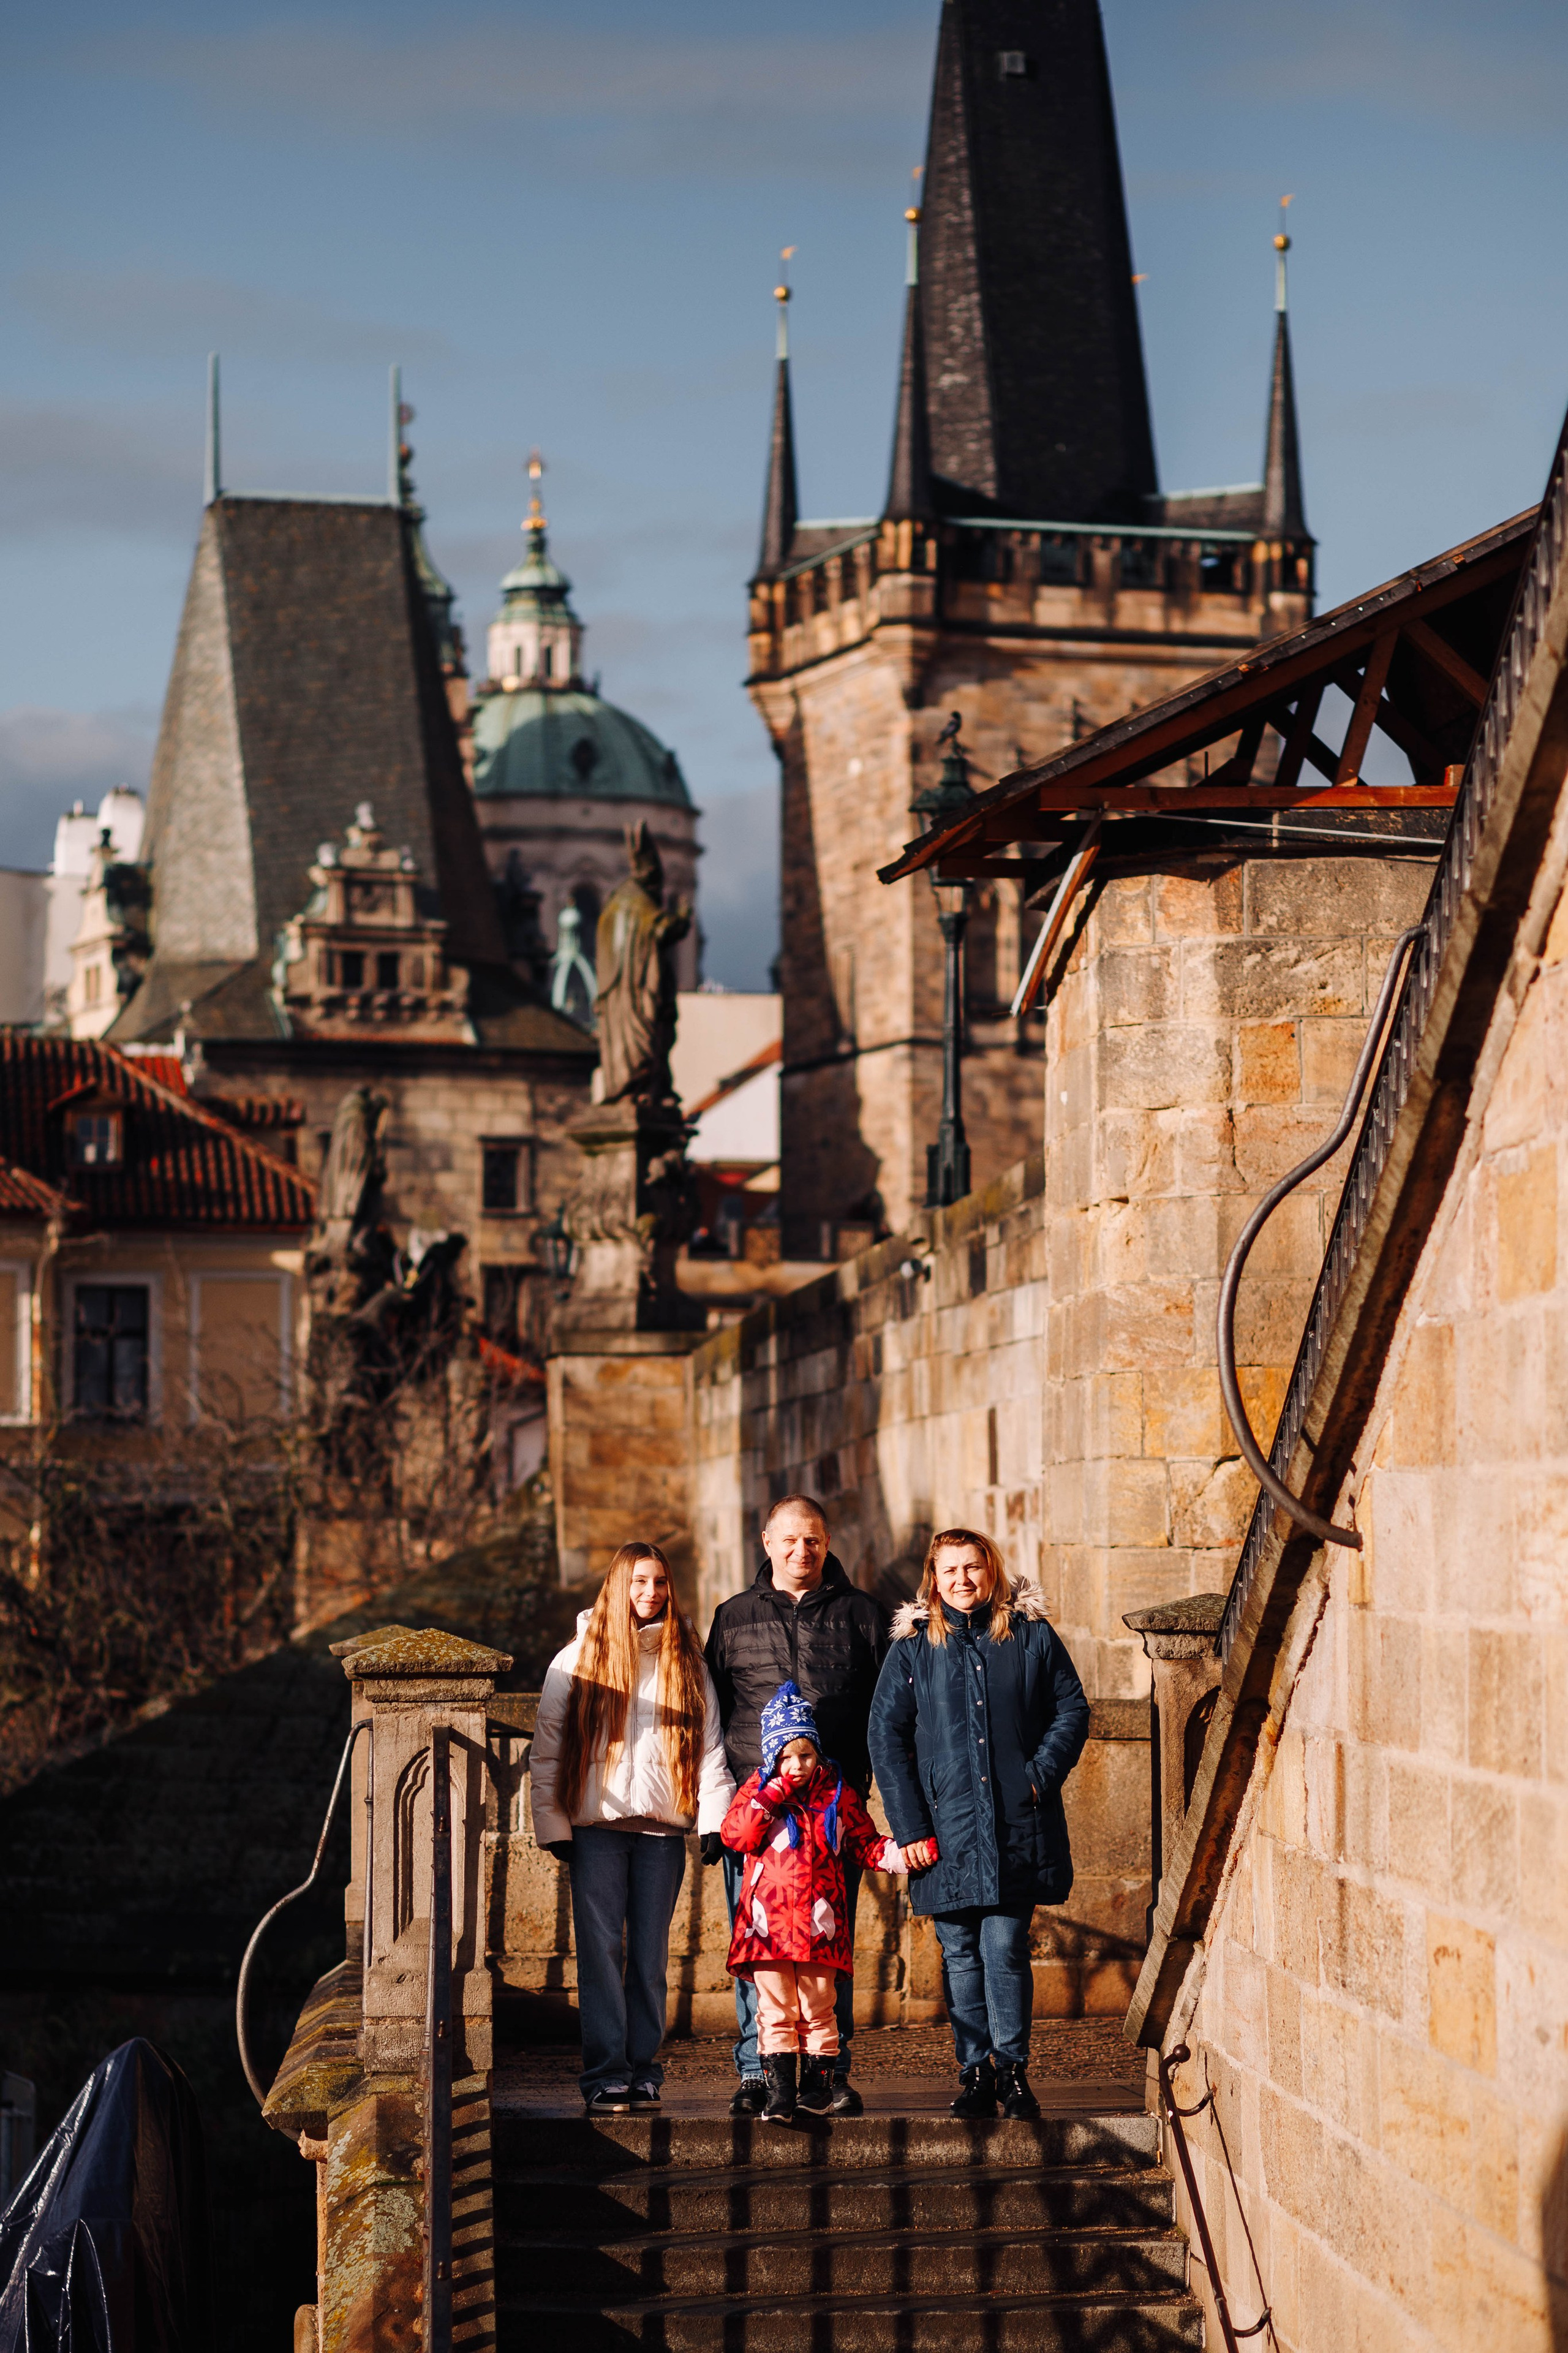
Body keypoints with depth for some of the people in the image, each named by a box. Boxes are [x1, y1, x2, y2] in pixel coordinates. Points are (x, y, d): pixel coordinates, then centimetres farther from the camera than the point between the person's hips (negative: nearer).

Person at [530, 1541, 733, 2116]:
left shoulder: (687, 1664, 11)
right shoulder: (578, 1660, 5)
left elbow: (710, 1748, 8)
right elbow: (547, 1751, 3)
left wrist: (715, 1823, -3)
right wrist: (553, 1826, -4)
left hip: (662, 1831, 2)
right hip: (596, 1827, -2)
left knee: (651, 1955, 4)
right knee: (601, 1950, -6)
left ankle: (643, 2073, 9)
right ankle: (606, 2077, -5)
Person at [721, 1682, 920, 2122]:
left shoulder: (837, 1795, 11)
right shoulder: (758, 1790, 8)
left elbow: (867, 1846, 16)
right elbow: (736, 1836, -6)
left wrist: (905, 1854, 0)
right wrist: (770, 1797, -12)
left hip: (818, 1923, 1)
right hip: (769, 1922, -1)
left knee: (817, 2009, 4)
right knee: (775, 2011, -3)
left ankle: (817, 2086, 12)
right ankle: (780, 2090, -1)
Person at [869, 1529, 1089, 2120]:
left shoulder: (1031, 1635, 5)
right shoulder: (913, 1646, 5)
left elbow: (1072, 1710, 9)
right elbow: (885, 1735, 4)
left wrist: (1041, 1774, -6)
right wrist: (909, 1824, -3)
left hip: (1017, 1826, -1)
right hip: (948, 1824, 1)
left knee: (1005, 1948, -5)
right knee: (960, 1954, 4)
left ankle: (1013, 2070, 4)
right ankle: (974, 2071, 12)